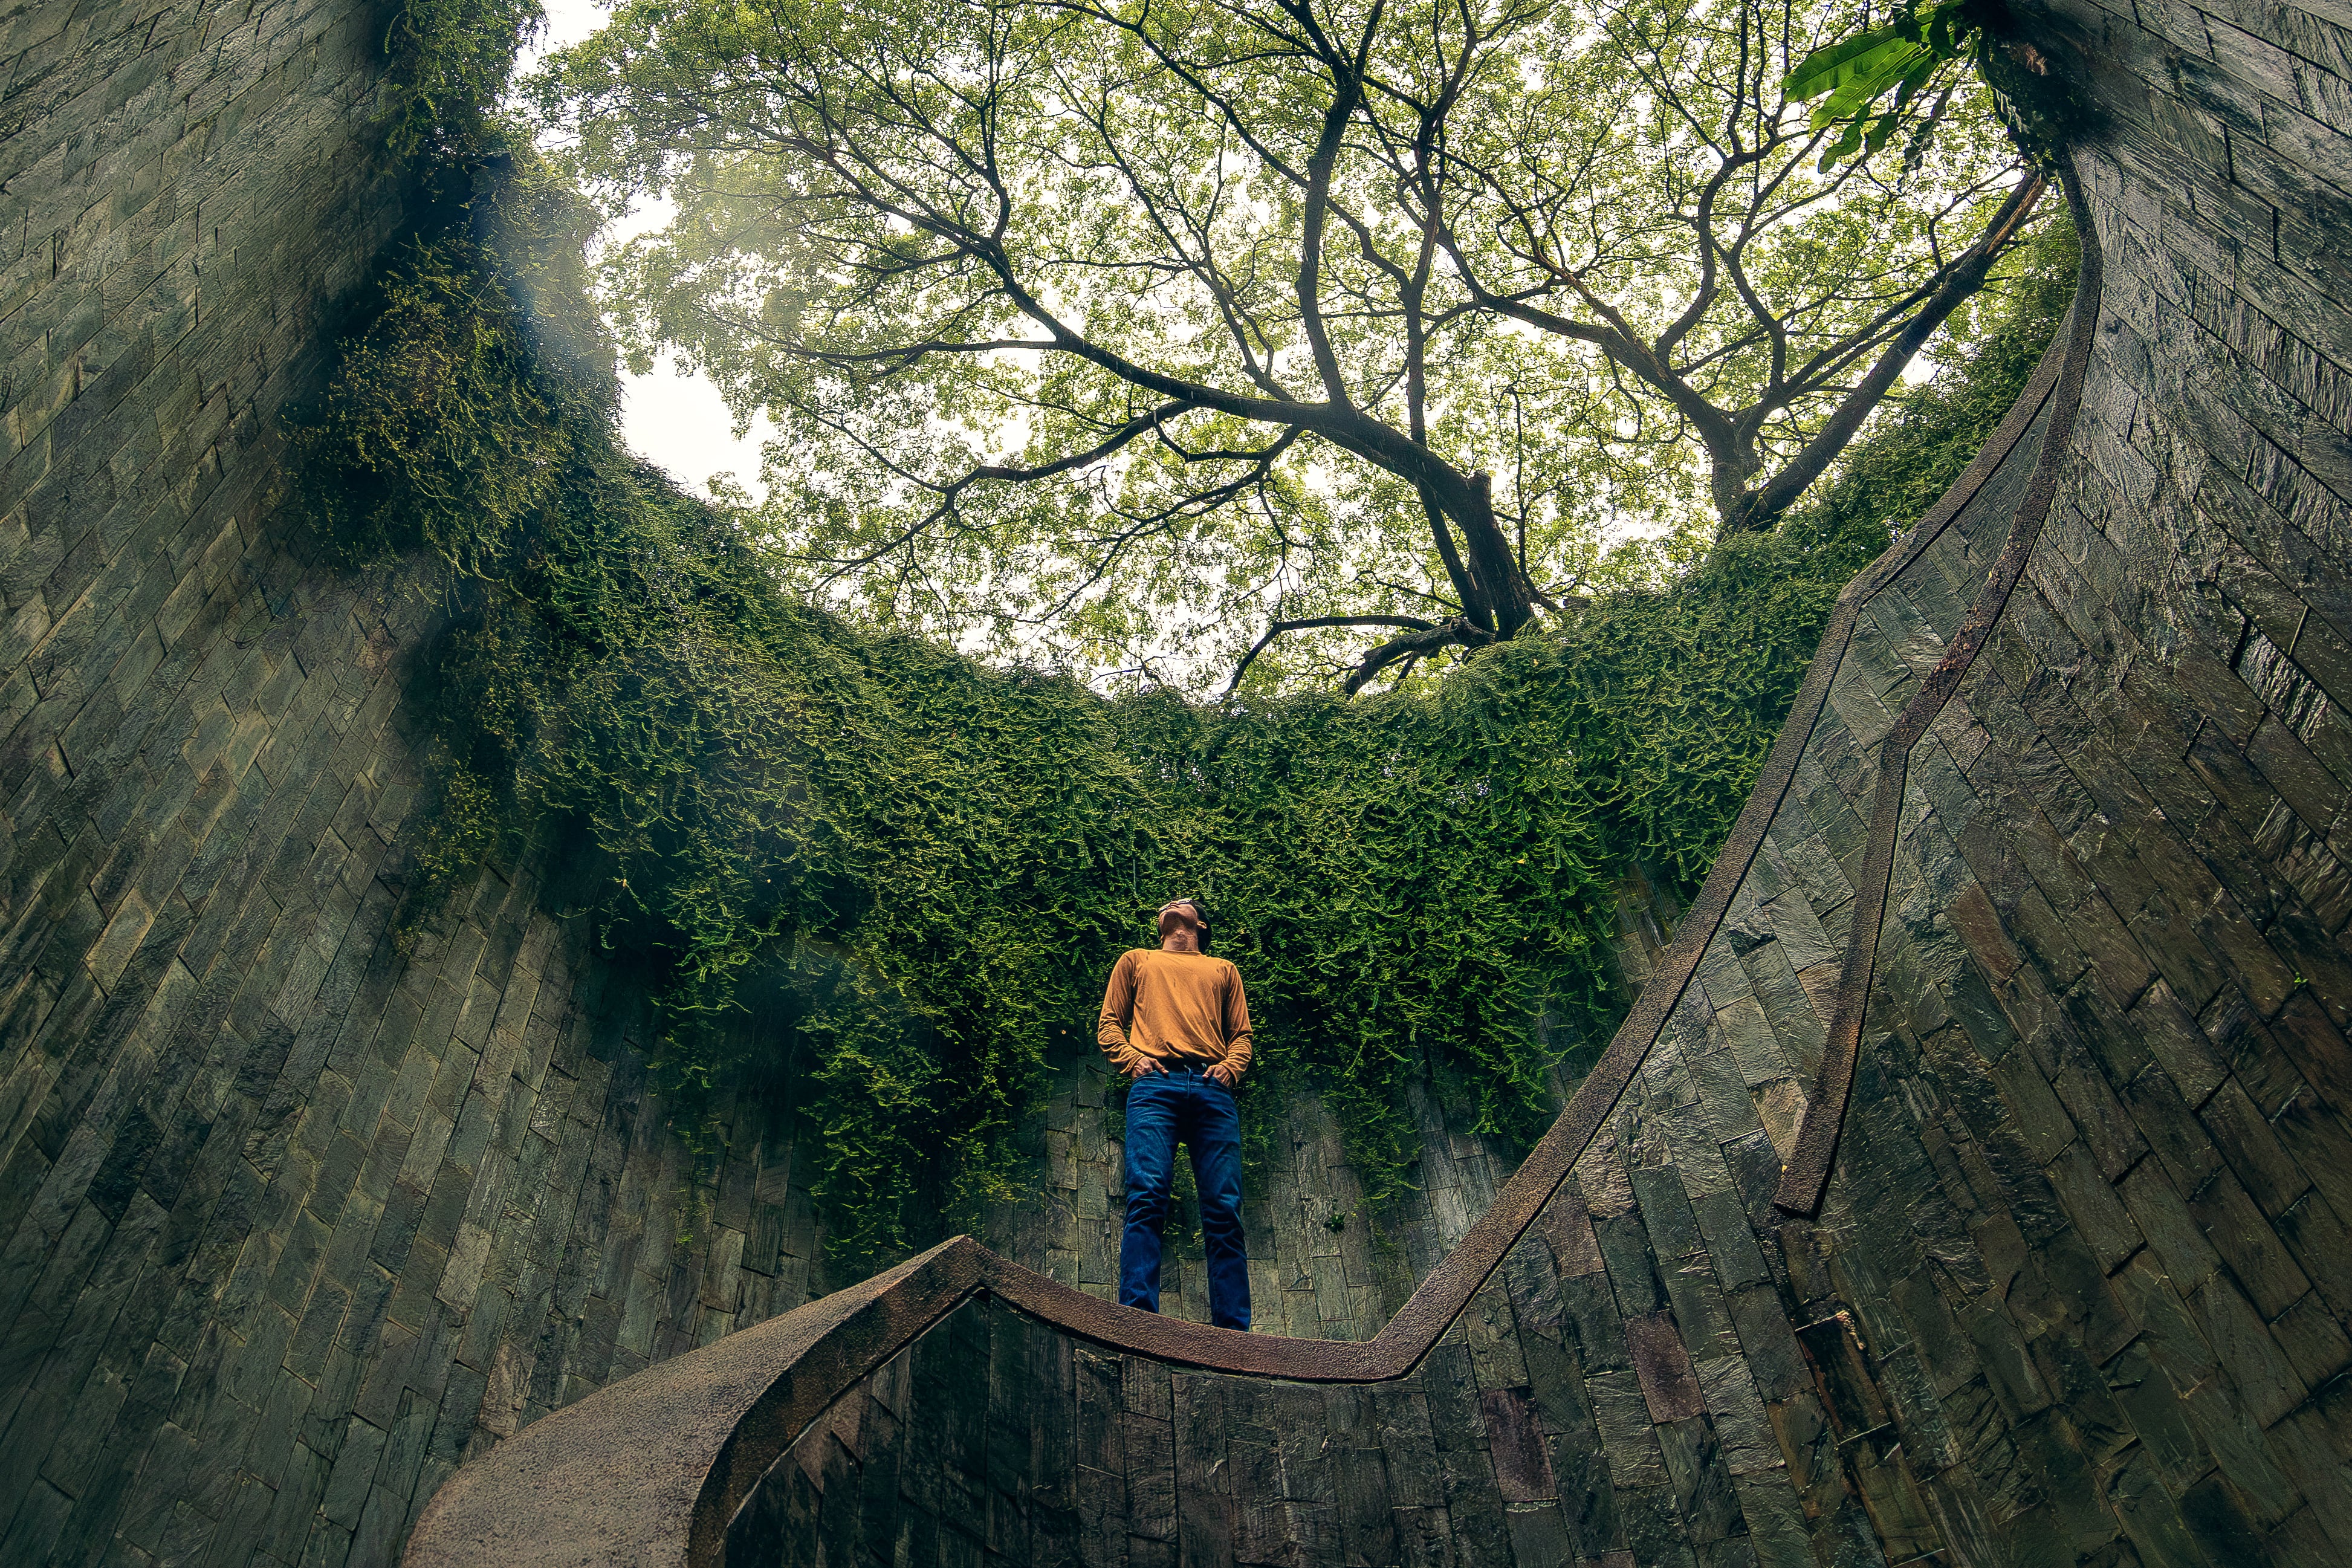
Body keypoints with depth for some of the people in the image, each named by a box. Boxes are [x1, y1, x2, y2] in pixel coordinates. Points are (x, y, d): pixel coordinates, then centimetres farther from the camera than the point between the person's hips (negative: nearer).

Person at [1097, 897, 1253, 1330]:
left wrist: (1230, 1066, 3)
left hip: (1212, 1089, 1)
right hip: (1155, 1086, -1)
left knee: (1224, 1210, -9)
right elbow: (1109, 1024, 21)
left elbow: (1242, 1034, 25)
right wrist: (1132, 1058, 1)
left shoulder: (1223, 970, 33)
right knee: (1147, 1198, -19)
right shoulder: (1137, 960, 30)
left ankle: (1235, 1336, -11)